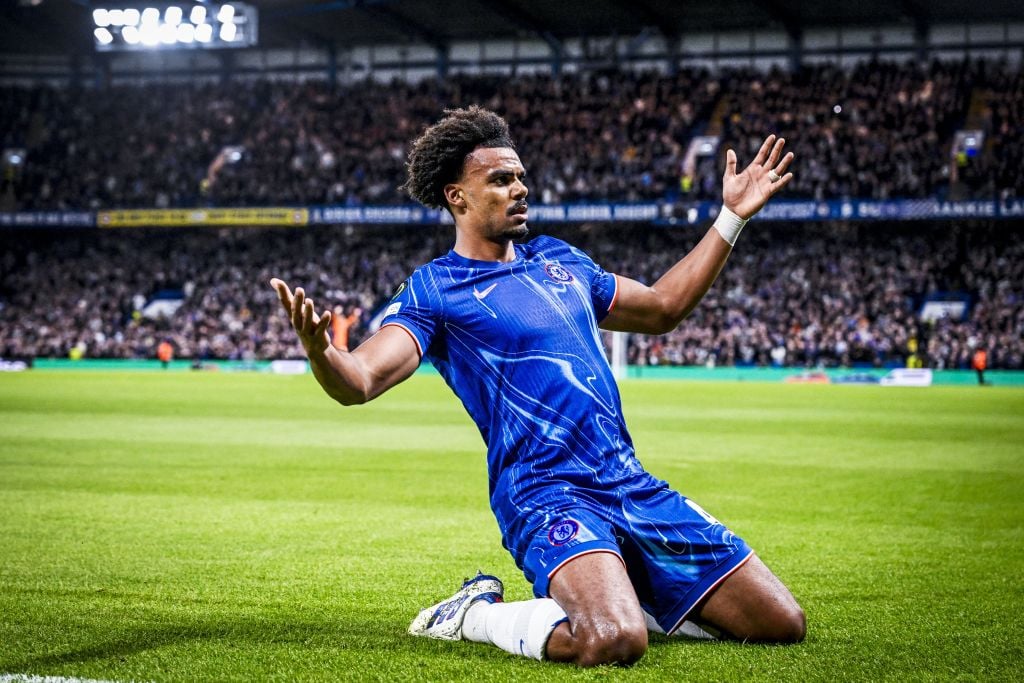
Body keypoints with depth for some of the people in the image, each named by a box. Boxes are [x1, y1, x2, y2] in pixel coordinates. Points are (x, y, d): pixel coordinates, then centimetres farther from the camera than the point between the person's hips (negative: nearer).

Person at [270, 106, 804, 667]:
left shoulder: (559, 260, 18)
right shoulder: (434, 289, -2)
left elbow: (662, 307, 32)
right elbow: (360, 381, -16)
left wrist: (732, 217, 31)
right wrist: (318, 350, -39)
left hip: (635, 487, 7)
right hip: (547, 496, -7)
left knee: (782, 624, 4)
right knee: (613, 643, -35)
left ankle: (609, 595, 19)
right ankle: (474, 615, -5)